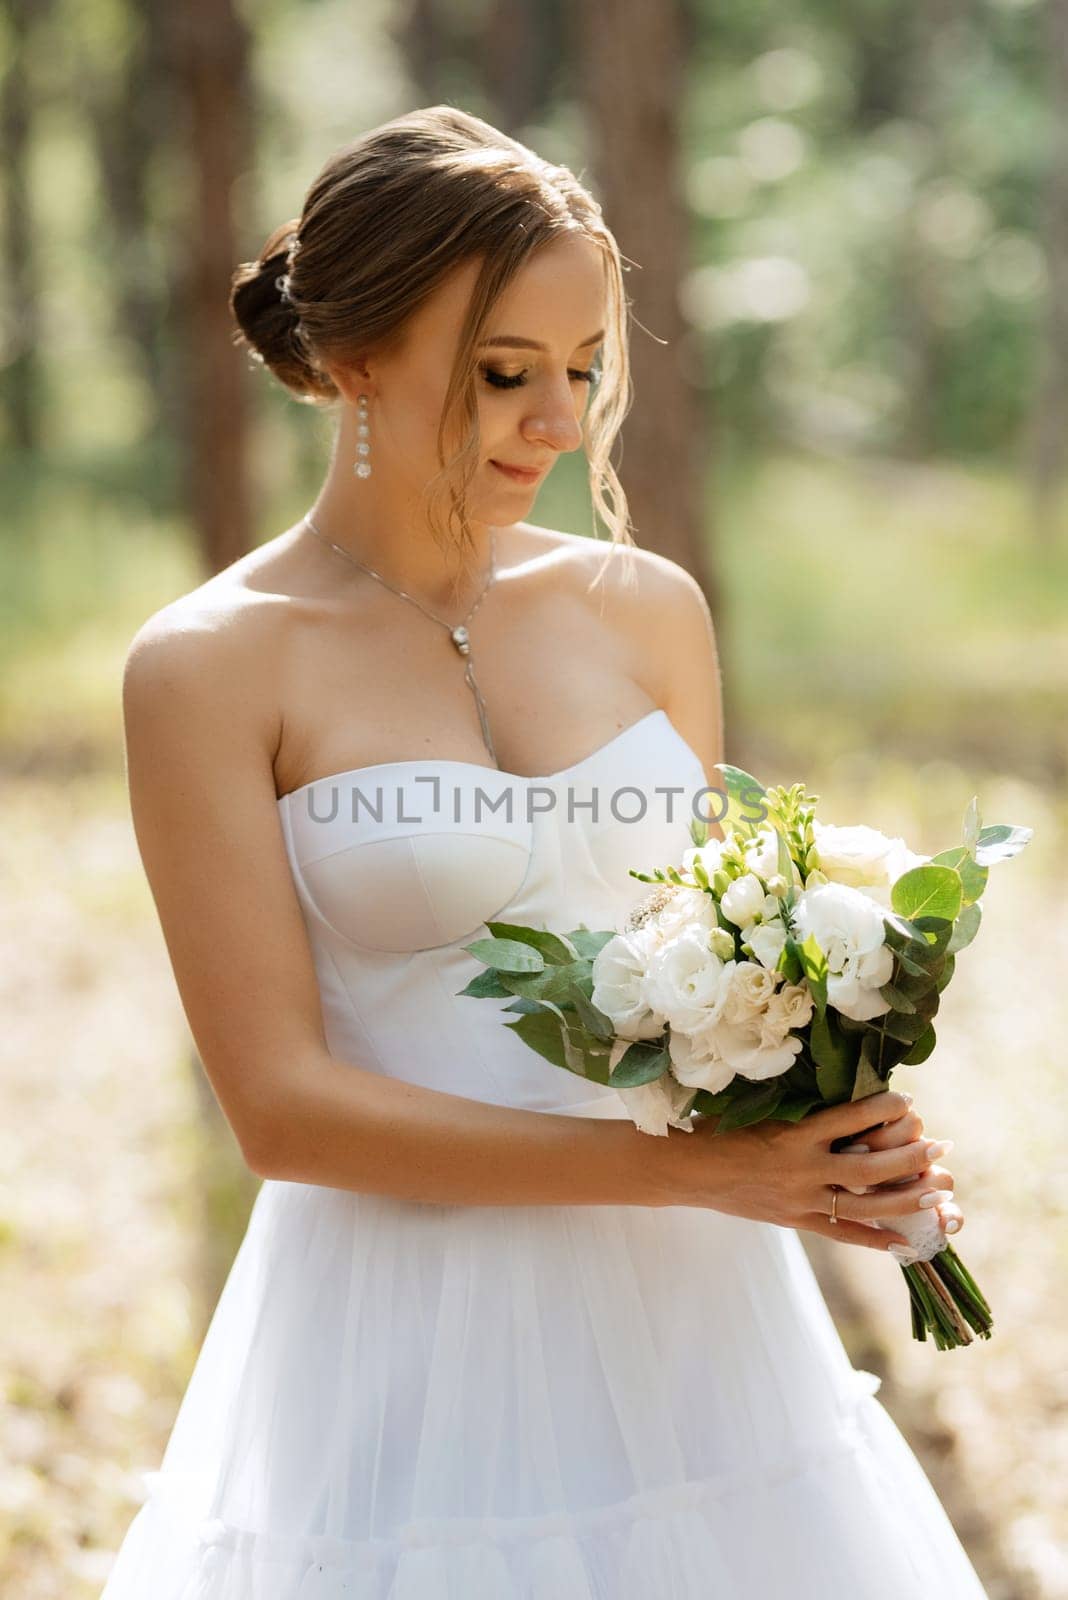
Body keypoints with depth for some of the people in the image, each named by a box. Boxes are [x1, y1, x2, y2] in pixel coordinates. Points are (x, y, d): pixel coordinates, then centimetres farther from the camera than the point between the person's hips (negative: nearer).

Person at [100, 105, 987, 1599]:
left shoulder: (648, 610, 5)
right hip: (414, 1349, -4)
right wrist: (685, 1164, -17)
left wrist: (823, 1127, -7)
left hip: (695, 1323, 4)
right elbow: (282, 1103, -12)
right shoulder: (208, 665, -8)